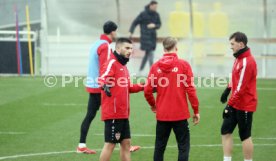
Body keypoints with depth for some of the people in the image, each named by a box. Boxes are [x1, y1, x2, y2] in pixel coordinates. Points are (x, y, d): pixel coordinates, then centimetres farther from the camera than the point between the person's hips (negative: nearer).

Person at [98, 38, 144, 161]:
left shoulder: (123, 66, 17)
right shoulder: (112, 63, -11)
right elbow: (102, 79, -29)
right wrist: (104, 85, -49)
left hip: (123, 114, 9)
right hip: (113, 113, -9)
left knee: (126, 143, 12)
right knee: (110, 144, -5)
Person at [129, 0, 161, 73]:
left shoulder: (156, 15, 6)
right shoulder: (143, 14, -8)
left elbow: (159, 24, 11)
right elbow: (135, 23, -3)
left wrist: (154, 25, -11)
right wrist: (131, 32, -9)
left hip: (153, 36, 6)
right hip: (145, 36, -6)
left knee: (147, 54, 9)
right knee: (150, 53, -14)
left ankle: (141, 69, 19)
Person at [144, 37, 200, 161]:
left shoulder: (155, 66, 1)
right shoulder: (183, 65, -5)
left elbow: (148, 91, 1)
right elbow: (190, 89, -8)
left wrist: (153, 105, 20)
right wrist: (196, 111, 0)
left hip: (162, 114, 3)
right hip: (180, 114, -3)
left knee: (160, 147, 13)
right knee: (183, 146, 3)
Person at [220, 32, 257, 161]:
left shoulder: (247, 62, -20)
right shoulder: (239, 58, 9)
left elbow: (241, 87, -23)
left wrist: (230, 104, -22)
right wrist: (228, 89, 12)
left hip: (245, 105, -9)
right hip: (235, 104, 9)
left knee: (245, 136, 0)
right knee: (226, 131, 8)